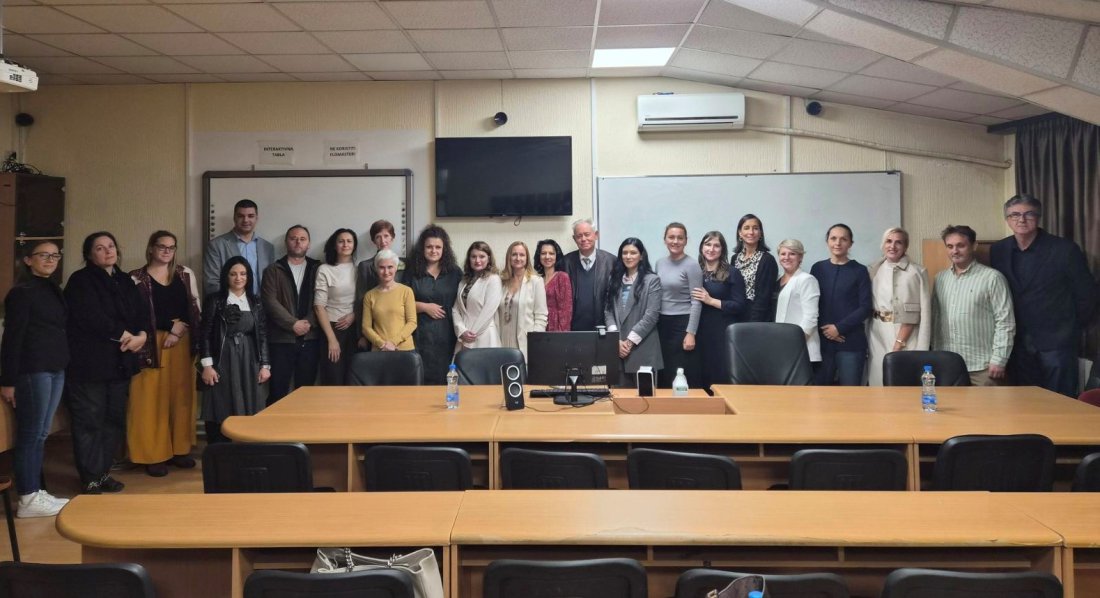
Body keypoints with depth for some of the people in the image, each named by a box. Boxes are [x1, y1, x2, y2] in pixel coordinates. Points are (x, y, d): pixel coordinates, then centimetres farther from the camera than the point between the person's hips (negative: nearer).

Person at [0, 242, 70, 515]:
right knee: (30, 434, -2)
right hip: (32, 370, -8)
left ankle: (35, 491, 19)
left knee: (41, 433, 12)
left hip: (55, 369, 8)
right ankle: (28, 500, 3)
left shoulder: (53, 290, 14)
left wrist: (63, 365, 7)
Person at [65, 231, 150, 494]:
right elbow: (90, 318, -17)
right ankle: (90, 480, 3)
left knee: (115, 420, 10)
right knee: (89, 422, -3)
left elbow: (142, 313, 11)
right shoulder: (80, 280, -4)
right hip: (89, 363, -7)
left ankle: (103, 472, 22)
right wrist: (123, 335, -13)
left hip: (119, 363, 7)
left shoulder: (125, 281, 17)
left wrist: (142, 335, -9)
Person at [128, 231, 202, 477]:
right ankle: (153, 455, 4)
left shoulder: (186, 274, 9)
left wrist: (181, 328, -7)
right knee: (152, 399, -2)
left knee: (181, 396, 8)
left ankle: (179, 449, 18)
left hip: (182, 343, 4)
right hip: (151, 344, -4)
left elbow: (196, 309, 9)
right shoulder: (136, 278, -2)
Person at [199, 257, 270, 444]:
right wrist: (207, 365, -9)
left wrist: (265, 365, 4)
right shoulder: (214, 300, -1)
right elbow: (205, 335, -3)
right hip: (222, 363, -3)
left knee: (248, 411, 3)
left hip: (248, 363, 3)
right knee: (220, 413, -3)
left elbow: (262, 335, 9)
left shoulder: (255, 303, 9)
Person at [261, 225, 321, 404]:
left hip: (310, 338, 1)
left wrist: (309, 322, -12)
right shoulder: (274, 270, 6)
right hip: (281, 338, -1)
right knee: (278, 389, 0)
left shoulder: (317, 269, 10)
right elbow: (270, 301, -5)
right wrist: (293, 324, -13)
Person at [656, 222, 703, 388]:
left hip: (682, 323, -5)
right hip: (662, 324, 6)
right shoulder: (660, 263, 9)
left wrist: (690, 333, -16)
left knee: (684, 376, -3)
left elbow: (696, 302, -11)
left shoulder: (692, 265, -8)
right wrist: (655, 324, 10)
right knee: (665, 374, 8)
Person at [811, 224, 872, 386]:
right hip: (822, 340, 2)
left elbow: (865, 307, -1)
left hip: (851, 342, -2)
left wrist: (839, 328, -11)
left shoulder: (859, 271, 4)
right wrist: (823, 329, -7)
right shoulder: (818, 268, 9)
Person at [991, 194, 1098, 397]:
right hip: (1018, 343, 4)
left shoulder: (1064, 249, -7)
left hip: (1055, 343, -3)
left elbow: (1086, 293, -1)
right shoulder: (998, 250, 4)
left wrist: (1074, 329, 4)